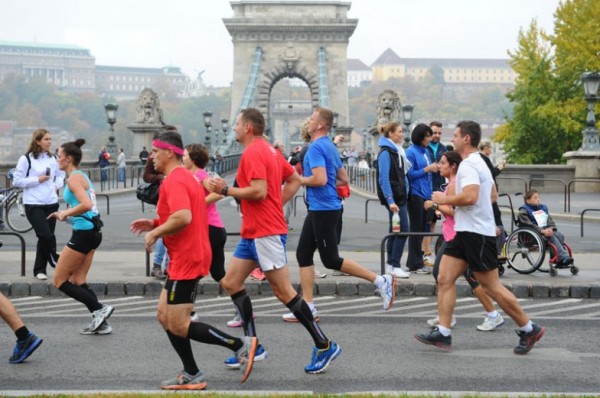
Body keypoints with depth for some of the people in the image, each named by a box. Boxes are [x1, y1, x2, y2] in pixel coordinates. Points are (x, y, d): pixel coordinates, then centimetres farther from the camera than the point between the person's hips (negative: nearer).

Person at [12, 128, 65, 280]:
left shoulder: (52, 159, 9)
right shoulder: (26, 159, -6)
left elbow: (61, 174, 25)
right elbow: (17, 181, -6)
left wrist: (57, 185, 5)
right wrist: (37, 180, -13)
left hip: (51, 203, 5)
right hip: (33, 205, -5)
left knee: (44, 238, 7)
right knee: (47, 235, -14)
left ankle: (40, 269, 17)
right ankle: (54, 261, 8)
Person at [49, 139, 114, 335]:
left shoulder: (74, 178, -13)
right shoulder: (82, 175, 16)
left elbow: (86, 204, -27)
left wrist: (65, 213, -13)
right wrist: (64, 215, 14)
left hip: (83, 233, -10)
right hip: (92, 232, 10)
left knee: (59, 281, 0)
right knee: (77, 281, 13)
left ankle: (99, 309, -6)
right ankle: (101, 323, 9)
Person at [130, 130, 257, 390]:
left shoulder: (173, 181, -17)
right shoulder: (186, 177, 16)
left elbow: (183, 217, -32)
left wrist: (155, 233, -17)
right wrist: (154, 223, 17)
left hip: (186, 260, -11)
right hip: (185, 258, 11)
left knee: (178, 325, -6)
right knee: (165, 316, 13)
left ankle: (240, 345, -2)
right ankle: (191, 376, 15)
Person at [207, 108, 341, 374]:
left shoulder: (252, 153, -14)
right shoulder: (269, 150, 15)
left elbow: (259, 191, -25)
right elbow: (294, 180, 19)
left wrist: (226, 190, -14)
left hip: (265, 232, -10)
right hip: (254, 232, 10)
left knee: (284, 291, -6)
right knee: (231, 282, 10)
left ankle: (324, 346, 0)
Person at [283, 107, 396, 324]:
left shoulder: (316, 147, -15)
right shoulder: (330, 147, 15)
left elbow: (320, 179, -27)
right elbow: (343, 180, 20)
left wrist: (299, 179, -11)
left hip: (323, 210, -10)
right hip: (318, 209, 10)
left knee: (331, 260, -5)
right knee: (303, 254, 9)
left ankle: (381, 280, -1)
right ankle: (307, 307, 10)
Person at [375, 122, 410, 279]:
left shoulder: (395, 151, 16)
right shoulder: (385, 153, -13)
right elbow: (384, 179, -19)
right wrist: (390, 201, -25)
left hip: (398, 196, 10)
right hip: (393, 197, -10)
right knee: (403, 230, -11)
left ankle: (391, 264, 17)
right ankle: (395, 266, -8)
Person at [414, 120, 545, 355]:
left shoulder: (469, 164, -16)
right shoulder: (479, 162, 17)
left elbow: (470, 196, -31)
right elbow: (492, 194, 26)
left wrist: (444, 199, -16)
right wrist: (450, 202, 22)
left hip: (476, 234, -10)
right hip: (465, 232, 10)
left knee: (491, 286, -3)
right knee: (445, 279, 3)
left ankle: (528, 330, 8)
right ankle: (442, 333, 2)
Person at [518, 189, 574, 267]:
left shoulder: (543, 207, 18)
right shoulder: (523, 211, -4)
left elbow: (550, 220, 11)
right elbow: (529, 225, -16)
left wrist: (551, 228, -12)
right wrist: (542, 231, -25)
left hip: (546, 230, 7)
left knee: (560, 235, -20)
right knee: (552, 237, -30)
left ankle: (558, 260, -21)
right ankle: (563, 257, -35)